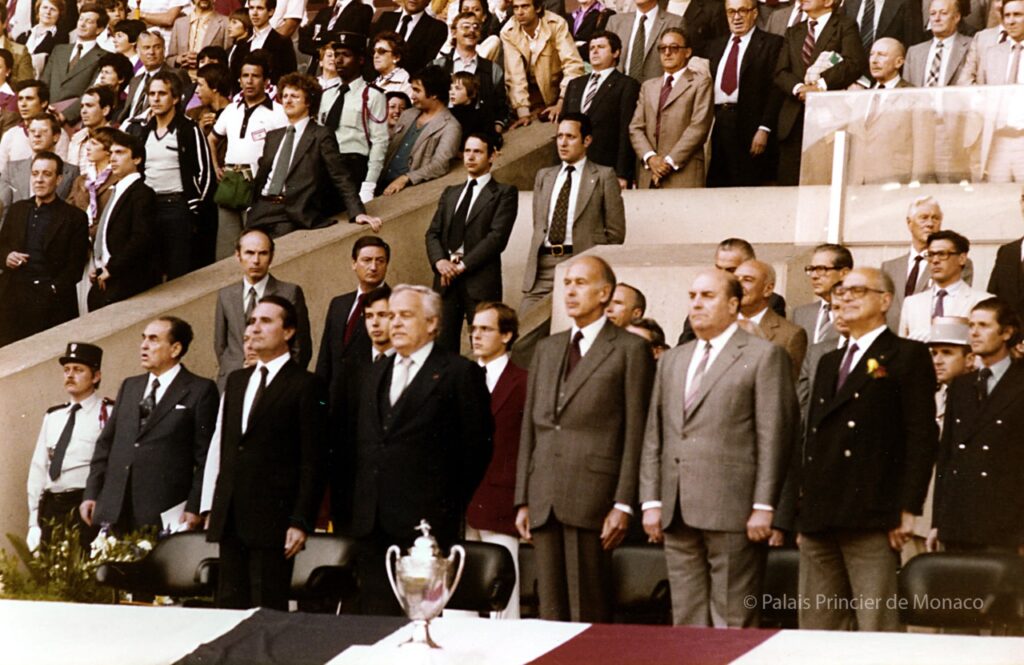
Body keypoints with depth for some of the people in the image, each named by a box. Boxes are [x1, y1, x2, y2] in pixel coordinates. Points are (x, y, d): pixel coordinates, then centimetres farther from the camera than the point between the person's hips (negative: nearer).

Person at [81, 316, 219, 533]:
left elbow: (206, 456, -3)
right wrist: (91, 494, 11)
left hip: (164, 515, -5)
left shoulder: (200, 391, 1)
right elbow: (105, 444, 20)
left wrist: (194, 508, -10)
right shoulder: (129, 387, 20)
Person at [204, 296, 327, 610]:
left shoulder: (305, 386, -3)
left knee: (268, 611, -7)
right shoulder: (236, 381, 18)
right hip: (231, 519, 6)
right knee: (229, 607, 5)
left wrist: (301, 522, -12)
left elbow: (312, 462, -7)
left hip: (273, 520, -6)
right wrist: (213, 507, 12)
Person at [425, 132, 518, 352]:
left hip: (481, 279, -5)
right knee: (443, 344, -1)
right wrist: (440, 261, -6)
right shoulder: (450, 193, 22)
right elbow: (433, 233, 15)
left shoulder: (504, 193, 5)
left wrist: (463, 265, -12)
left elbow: (497, 236, -7)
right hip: (446, 278, 5)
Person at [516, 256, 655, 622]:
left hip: (592, 498, -5)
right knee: (551, 611, 6)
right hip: (544, 501, 6)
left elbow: (636, 433, -4)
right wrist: (523, 500, 12)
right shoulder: (546, 349, 19)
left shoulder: (630, 349, 1)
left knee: (588, 614, -7)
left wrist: (624, 505, -10)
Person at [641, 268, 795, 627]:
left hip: (732, 514, -6)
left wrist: (763, 507, -11)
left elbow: (773, 436, -5)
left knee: (733, 626, -4)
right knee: (687, 623, 7)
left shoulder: (763, 355, 1)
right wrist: (651, 502, 9)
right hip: (678, 515, 6)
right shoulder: (672, 361, 20)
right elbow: (653, 437, 18)